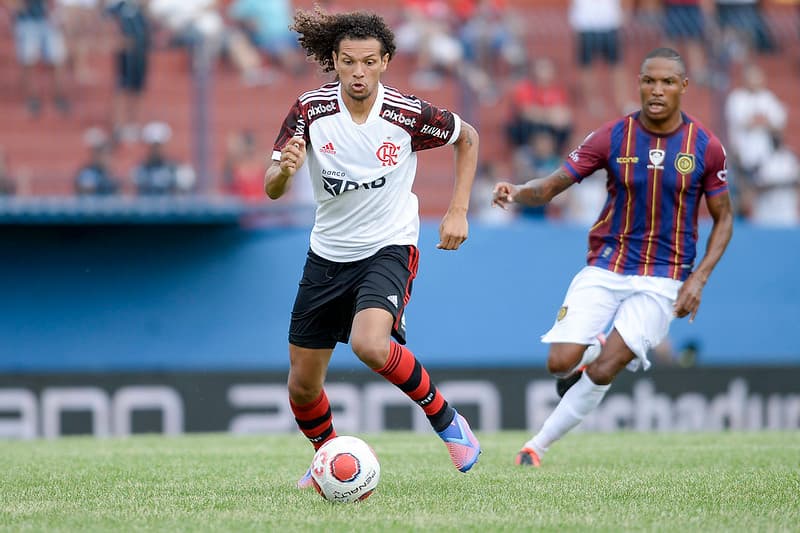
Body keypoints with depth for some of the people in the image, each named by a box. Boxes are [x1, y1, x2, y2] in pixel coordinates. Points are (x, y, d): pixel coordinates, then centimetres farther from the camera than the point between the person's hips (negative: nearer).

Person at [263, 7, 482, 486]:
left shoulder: (408, 114, -15)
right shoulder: (311, 110, -11)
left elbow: (468, 138, 4)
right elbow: (273, 191, -9)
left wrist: (458, 211, -3)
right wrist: (285, 169, -33)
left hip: (388, 248, -4)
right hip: (327, 254, 4)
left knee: (371, 346, -32)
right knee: (303, 384, 7)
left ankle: (444, 417, -7)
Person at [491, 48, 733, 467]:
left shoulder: (705, 147, -4)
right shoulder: (611, 137, -4)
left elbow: (723, 218, 5)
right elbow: (551, 186, -4)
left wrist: (698, 278, -8)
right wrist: (517, 192, -27)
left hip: (662, 279, -1)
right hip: (604, 269, 1)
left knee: (602, 372, -14)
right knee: (561, 363, -13)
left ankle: (537, 446, 2)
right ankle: (598, 350, 24)